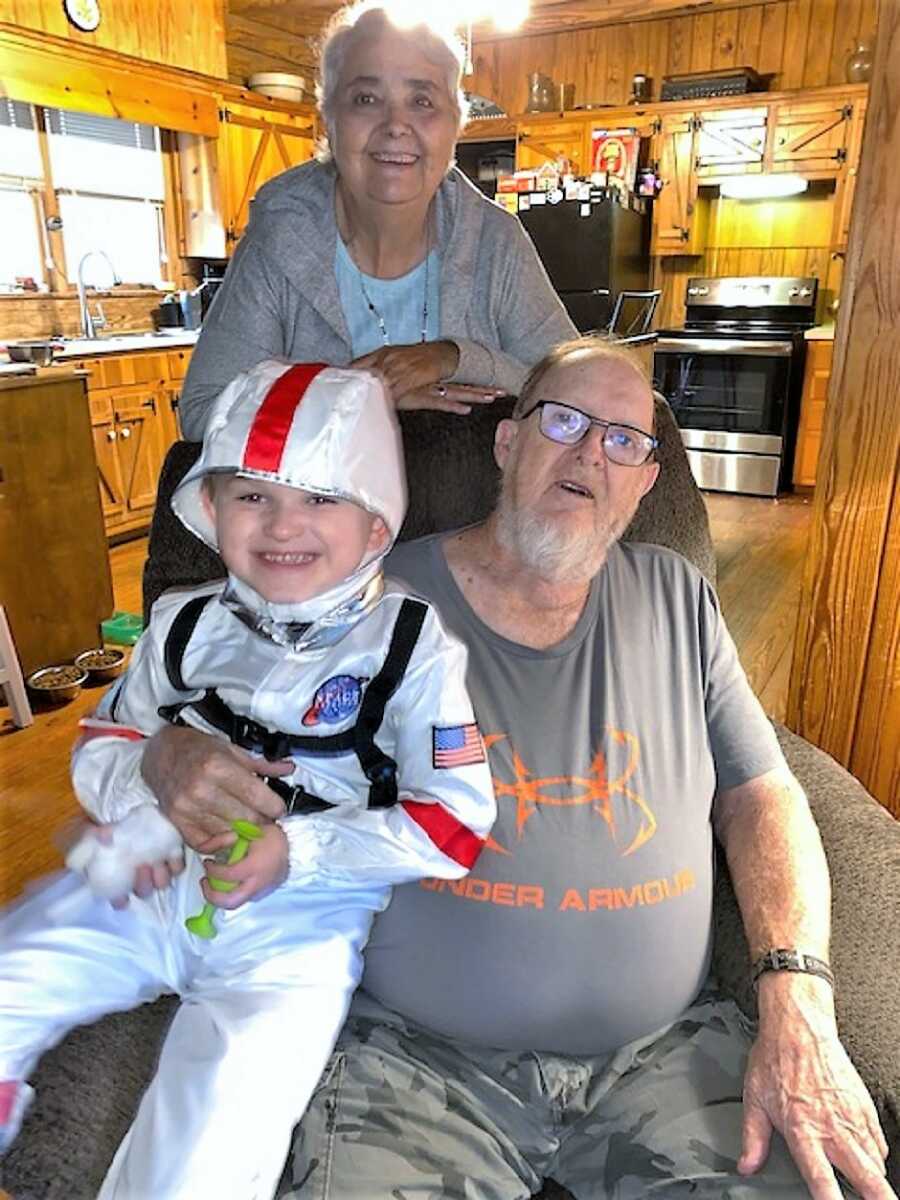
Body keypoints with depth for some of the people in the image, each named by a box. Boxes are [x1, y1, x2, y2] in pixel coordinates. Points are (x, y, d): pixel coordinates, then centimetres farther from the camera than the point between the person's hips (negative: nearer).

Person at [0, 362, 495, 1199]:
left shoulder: (413, 644, -9)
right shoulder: (186, 625, 7)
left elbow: (457, 825, -12)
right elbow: (101, 744, 14)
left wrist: (298, 850, -19)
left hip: (301, 916, -5)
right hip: (149, 887, 5)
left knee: (221, 1115, -26)